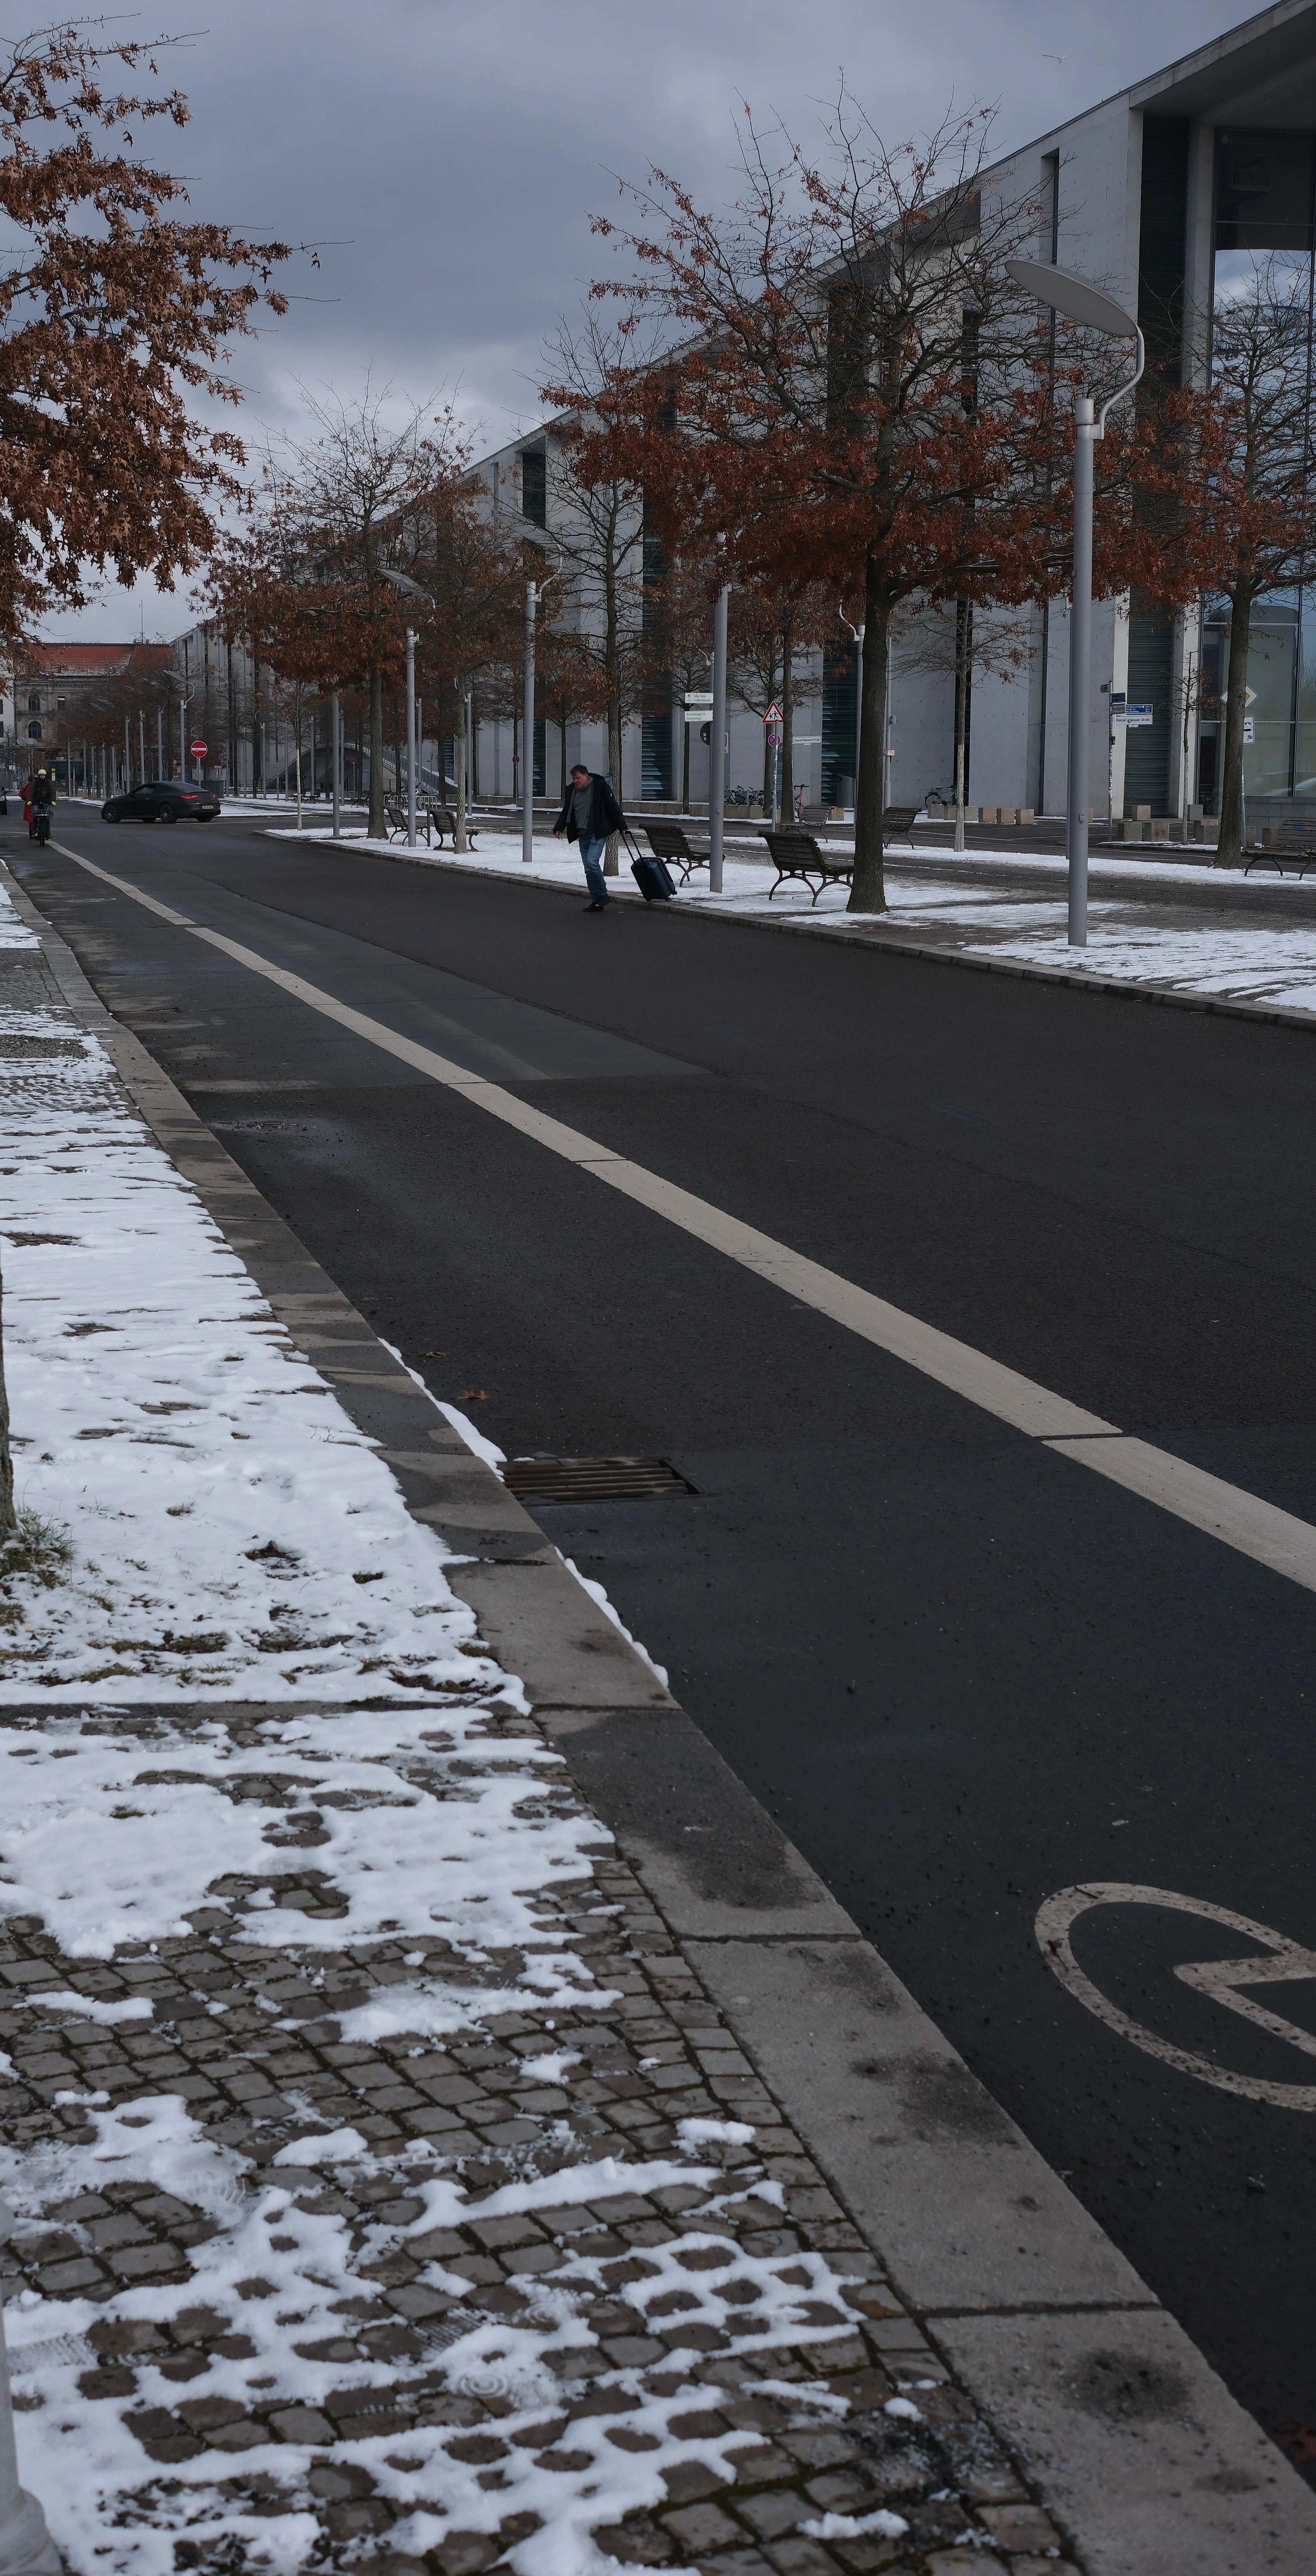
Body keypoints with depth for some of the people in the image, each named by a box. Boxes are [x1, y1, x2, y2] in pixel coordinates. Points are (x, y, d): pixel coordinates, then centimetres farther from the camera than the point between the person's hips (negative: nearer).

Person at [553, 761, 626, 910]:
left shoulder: (600, 787, -8)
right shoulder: (572, 791, 10)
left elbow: (613, 807, -7)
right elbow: (566, 812, 16)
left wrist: (622, 826, -8)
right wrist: (559, 828, 5)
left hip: (598, 834, -7)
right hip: (583, 836, 7)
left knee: (592, 862, -21)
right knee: (588, 869, 6)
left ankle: (602, 895, -6)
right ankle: (596, 900, 12)